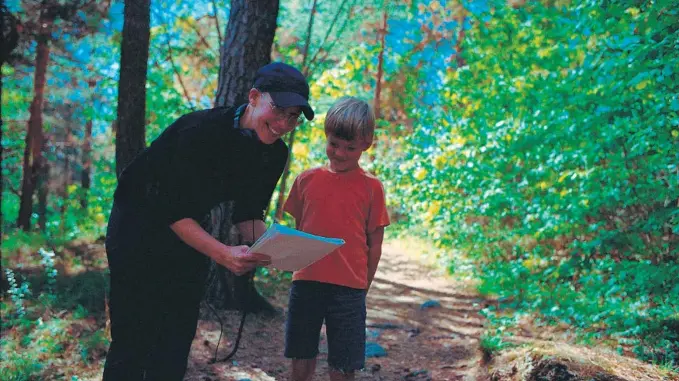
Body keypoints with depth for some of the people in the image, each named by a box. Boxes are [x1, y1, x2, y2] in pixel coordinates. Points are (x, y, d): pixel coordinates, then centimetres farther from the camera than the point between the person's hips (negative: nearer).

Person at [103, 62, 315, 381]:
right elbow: (172, 211, -28)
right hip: (138, 227, -6)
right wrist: (223, 253, -39)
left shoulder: (275, 154, -9)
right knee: (133, 336, -7)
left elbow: (247, 214, 0)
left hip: (189, 234, 6)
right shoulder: (200, 130, -30)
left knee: (178, 336, 7)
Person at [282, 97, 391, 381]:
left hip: (349, 289, -2)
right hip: (306, 283, 3)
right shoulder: (307, 180, 5)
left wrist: (363, 289, 0)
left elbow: (374, 243, 1)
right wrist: (298, 269, 6)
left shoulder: (370, 187, -2)